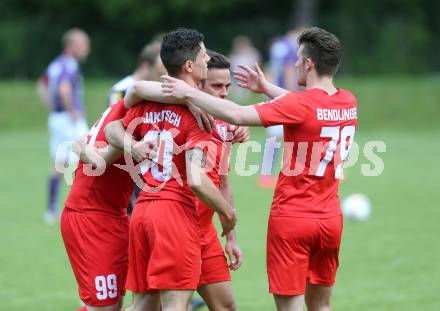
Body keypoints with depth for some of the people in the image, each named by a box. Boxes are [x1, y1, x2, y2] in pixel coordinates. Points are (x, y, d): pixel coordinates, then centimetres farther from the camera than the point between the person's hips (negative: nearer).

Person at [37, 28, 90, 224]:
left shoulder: (56, 64, 13)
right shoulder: (70, 66, -15)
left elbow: (42, 86, 26)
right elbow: (64, 89, -30)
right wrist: (72, 112, -20)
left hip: (56, 118, 9)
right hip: (71, 120, -9)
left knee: (58, 166, 13)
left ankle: (51, 211, 14)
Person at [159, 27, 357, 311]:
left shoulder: (300, 105, -17)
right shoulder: (348, 103, 3)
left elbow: (236, 115, -24)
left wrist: (189, 93, -14)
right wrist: (266, 88, 30)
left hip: (291, 219, -6)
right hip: (331, 219, 6)